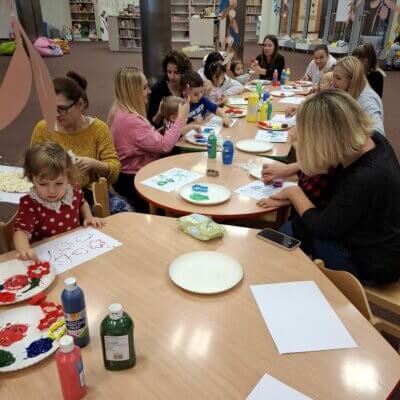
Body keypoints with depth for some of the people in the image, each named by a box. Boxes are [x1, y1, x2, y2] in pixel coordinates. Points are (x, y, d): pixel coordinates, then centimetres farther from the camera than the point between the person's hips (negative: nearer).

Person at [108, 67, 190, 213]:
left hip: (130, 174, 10)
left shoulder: (120, 111, 6)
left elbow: (150, 139, 8)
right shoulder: (129, 119, -26)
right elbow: (164, 145, -26)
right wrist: (181, 118, -17)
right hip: (133, 180, -10)